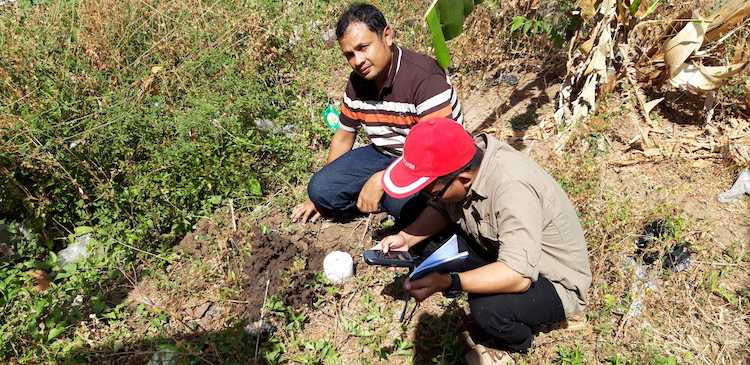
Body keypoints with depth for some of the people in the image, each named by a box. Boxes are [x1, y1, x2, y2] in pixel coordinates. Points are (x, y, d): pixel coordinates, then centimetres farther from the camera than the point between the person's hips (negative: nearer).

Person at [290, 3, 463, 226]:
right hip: (386, 155, 6)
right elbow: (343, 138, 10)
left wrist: (382, 178, -33)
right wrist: (320, 195, 15)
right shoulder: (357, 82, -2)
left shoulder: (425, 77, -25)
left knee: (401, 202, -37)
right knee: (320, 189, -8)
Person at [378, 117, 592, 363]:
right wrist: (406, 238, -17)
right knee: (425, 239, -7)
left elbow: (519, 276, -39)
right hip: (499, 250, 6)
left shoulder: (513, 188, -36)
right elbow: (441, 208, -2)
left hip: (554, 280, -6)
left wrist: (447, 282, -45)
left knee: (488, 308, -34)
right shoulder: (465, 157, -16)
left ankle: (518, 344, 2)